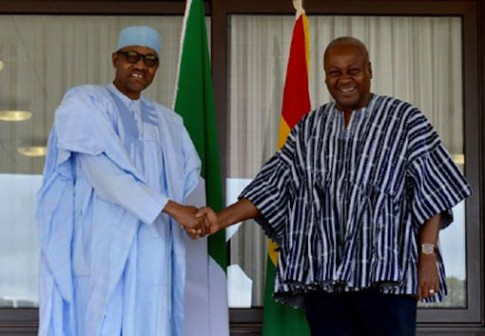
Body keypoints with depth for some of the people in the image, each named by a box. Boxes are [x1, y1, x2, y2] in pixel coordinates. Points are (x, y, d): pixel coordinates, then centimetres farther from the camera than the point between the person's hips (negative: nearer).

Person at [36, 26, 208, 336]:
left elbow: (191, 177, 13)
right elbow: (104, 171, -14)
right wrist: (172, 208, -21)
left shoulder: (168, 121, 20)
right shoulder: (85, 103, 0)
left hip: (155, 253, 5)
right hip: (104, 247, -5)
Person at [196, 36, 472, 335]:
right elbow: (272, 188, 9)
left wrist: (428, 255, -10)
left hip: (386, 270, -3)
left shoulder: (404, 120, 2)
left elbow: (431, 195, -1)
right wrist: (221, 219, -4)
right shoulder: (309, 128, 13)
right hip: (323, 275, 4)